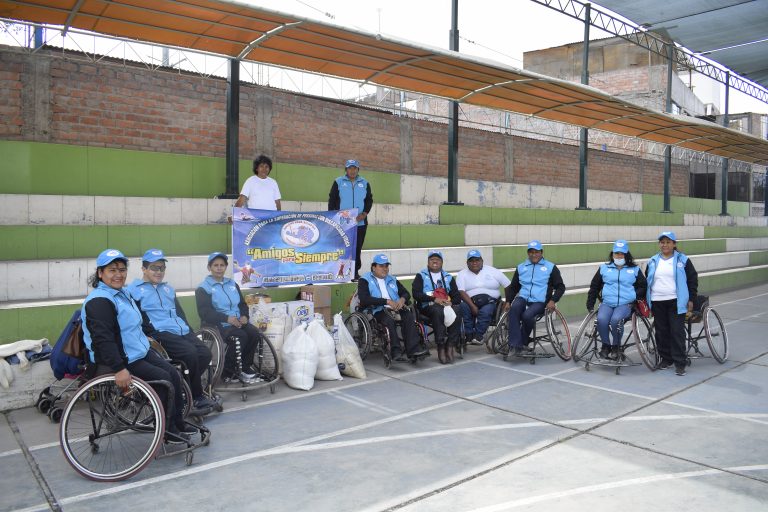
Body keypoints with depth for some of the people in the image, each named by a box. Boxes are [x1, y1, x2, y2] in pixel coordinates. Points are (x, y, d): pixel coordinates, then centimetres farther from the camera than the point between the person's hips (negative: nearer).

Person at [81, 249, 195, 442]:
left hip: (140, 351, 10)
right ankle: (165, 429, 1)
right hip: (123, 360, -10)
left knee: (174, 375, 3)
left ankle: (178, 422, 15)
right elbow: (103, 339, -29)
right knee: (164, 381, -15)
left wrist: (143, 339, 29)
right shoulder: (99, 301, -20)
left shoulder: (123, 293, 12)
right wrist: (119, 369, -33)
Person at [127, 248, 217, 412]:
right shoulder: (134, 290, 8)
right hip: (160, 334, -7)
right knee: (190, 353, -28)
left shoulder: (168, 288, 30)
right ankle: (197, 396, -12)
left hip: (181, 331, 7)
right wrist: (150, 336, -16)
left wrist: (190, 332, 14)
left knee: (205, 353, -16)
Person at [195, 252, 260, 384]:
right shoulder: (203, 288, 1)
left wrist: (244, 316, -5)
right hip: (217, 324, -5)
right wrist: (227, 318, -23)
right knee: (240, 336, -31)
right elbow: (205, 312, -12)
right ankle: (229, 371, -15)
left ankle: (245, 367, -11)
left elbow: (242, 304, 20)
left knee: (254, 333, -24)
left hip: (237, 322, 6)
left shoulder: (232, 284, 21)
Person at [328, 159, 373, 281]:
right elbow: (332, 200, 3)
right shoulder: (338, 182, 4)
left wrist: (364, 214, -5)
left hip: (360, 223, 2)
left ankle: (355, 272, 11)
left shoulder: (364, 183, 11)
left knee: (357, 248, 4)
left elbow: (369, 200, 10)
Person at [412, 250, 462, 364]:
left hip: (446, 305, 3)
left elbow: (457, 296, 15)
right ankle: (441, 347, -35)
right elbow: (416, 294, -3)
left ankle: (451, 345, -31)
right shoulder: (421, 276, 13)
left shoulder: (448, 277, 24)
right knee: (438, 310, -37)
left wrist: (451, 302, -9)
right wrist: (434, 299, -15)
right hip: (427, 307, -3)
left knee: (457, 309, -31)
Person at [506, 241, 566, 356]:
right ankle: (515, 344, -35)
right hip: (523, 298, 3)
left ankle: (523, 343, -11)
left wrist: (553, 300, -8)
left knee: (527, 315, -34)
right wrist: (508, 301, 8)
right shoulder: (521, 267, 20)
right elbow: (513, 287, 24)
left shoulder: (550, 267, 11)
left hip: (539, 301, -3)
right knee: (514, 308, -33)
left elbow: (560, 287, 8)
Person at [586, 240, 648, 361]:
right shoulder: (604, 268, 15)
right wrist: (590, 305, 13)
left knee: (616, 319, -33)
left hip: (625, 304, -1)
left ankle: (616, 347, -10)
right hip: (607, 303, 2)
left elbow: (643, 286, 16)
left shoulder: (635, 269, 14)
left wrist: (635, 296, -3)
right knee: (601, 319, -30)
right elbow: (594, 287, 19)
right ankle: (606, 345, -8)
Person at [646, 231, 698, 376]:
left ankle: (680, 362, -1)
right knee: (661, 332, 7)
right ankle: (666, 358, 20)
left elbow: (693, 279, 3)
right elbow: (647, 281, 19)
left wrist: (691, 299, -2)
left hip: (676, 302, -3)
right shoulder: (653, 261, 11)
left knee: (677, 331, -5)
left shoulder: (683, 260, 1)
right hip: (657, 302, 3)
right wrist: (646, 299, 15)